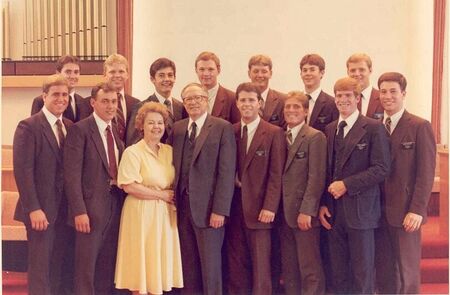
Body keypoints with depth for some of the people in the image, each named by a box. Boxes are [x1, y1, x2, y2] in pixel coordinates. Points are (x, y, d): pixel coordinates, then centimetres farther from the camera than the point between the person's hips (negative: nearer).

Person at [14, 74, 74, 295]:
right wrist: (33, 209, -18)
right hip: (41, 211, -6)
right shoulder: (29, 127, -8)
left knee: (62, 267, 11)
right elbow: (22, 170, -14)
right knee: (40, 266, 2)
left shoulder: (70, 127, 11)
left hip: (66, 209, 6)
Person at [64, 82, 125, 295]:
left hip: (116, 203, 6)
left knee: (108, 265, 13)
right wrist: (79, 211, -18)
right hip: (92, 206, -6)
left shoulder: (117, 131, 12)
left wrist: (122, 202, 5)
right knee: (86, 265, 3)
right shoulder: (80, 130, -8)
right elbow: (72, 174, -13)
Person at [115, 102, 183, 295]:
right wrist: (162, 195, -12)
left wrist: (172, 196, -4)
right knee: (141, 268, 0)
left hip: (165, 214, 5)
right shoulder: (132, 152, -7)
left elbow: (174, 182, 18)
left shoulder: (169, 151, 9)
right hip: (142, 214, -5)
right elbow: (129, 186, -16)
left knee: (160, 262, 9)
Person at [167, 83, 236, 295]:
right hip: (182, 204, 5)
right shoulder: (177, 128, 12)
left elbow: (227, 172, -10)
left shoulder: (223, 128, -5)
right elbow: (172, 165, 12)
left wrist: (220, 210, -15)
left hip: (208, 206, -4)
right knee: (188, 263, 12)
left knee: (210, 262, 4)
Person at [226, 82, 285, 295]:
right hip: (234, 208, 4)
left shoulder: (274, 133, -2)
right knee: (235, 265, 8)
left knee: (260, 265, 2)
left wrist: (269, 207, -12)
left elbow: (276, 174, -6)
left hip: (259, 209, -3)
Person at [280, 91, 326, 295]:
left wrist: (306, 211, -17)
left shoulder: (315, 137, -7)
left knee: (310, 268, -1)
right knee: (289, 269, 11)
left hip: (304, 213, -6)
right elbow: (279, 176, 12)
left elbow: (316, 178, -13)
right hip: (285, 213, 6)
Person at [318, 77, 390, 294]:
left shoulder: (374, 128, -5)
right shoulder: (330, 129, 12)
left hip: (360, 209, -5)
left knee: (362, 272, 5)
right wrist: (323, 203, 5)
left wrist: (347, 184, -15)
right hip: (334, 210, 5)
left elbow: (381, 169, -11)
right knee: (338, 272, 11)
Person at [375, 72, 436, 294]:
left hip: (405, 212, -4)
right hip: (379, 211, 4)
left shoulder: (420, 127, -5)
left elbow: (426, 172, -9)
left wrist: (417, 210, -15)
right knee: (384, 272, 9)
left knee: (407, 273, 4)